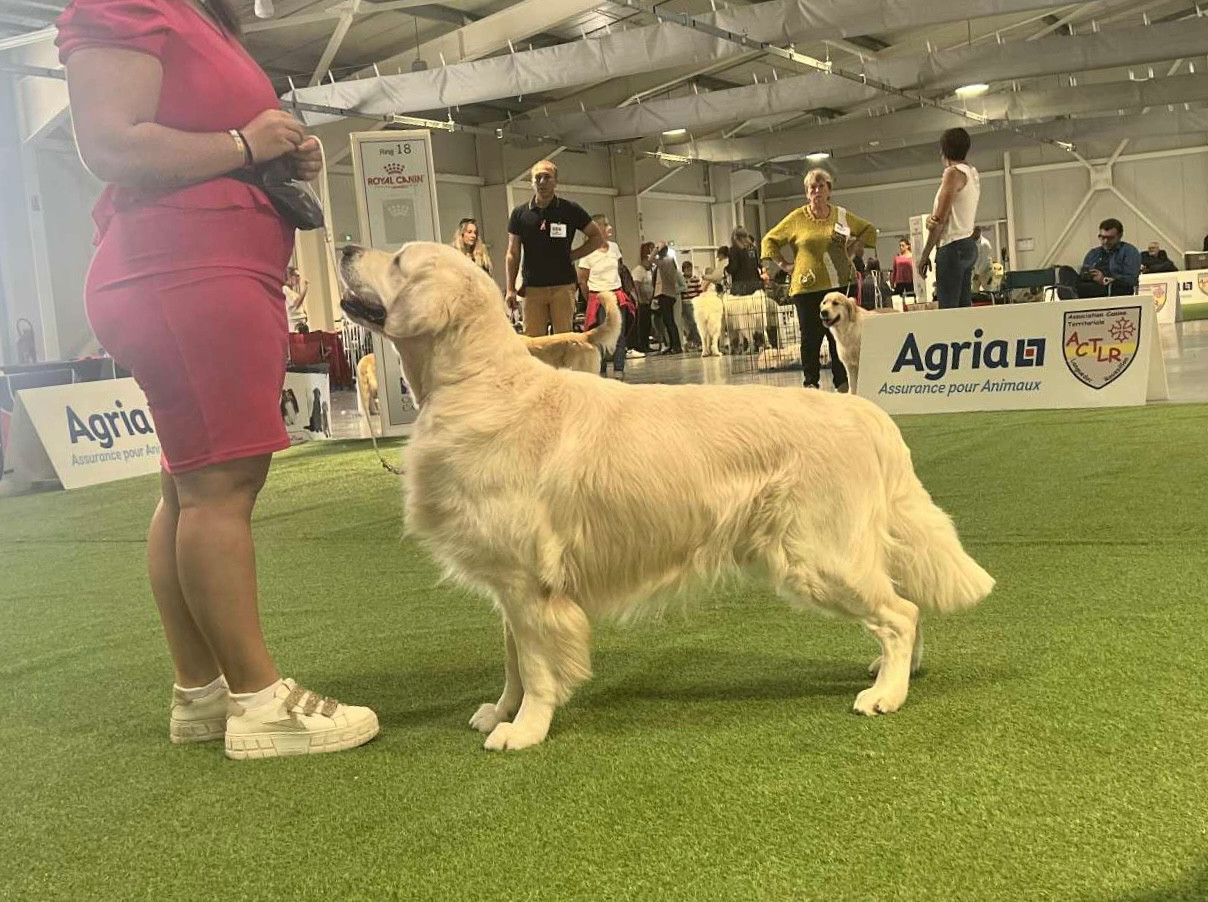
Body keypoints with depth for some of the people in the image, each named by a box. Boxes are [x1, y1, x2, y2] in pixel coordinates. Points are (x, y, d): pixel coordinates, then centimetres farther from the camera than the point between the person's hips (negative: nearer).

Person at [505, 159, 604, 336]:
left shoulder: (570, 210, 3)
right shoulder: (520, 214, 7)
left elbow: (598, 237, 10)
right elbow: (513, 254, 8)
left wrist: (572, 255, 0)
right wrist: (510, 289, 2)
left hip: (563, 286, -1)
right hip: (532, 287, 1)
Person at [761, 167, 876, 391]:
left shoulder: (842, 215, 9)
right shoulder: (797, 218, 2)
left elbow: (869, 231, 24)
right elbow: (769, 241, 10)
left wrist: (853, 251, 11)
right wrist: (783, 265, 2)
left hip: (842, 284, 2)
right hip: (808, 287, -2)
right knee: (811, 337, 1)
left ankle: (842, 382, 12)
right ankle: (811, 383, 11)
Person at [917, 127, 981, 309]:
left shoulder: (953, 173, -10)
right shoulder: (973, 174, 17)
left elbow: (940, 219, -13)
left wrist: (924, 255, -9)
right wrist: (933, 219, -1)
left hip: (953, 246, -9)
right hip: (969, 245, 9)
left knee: (948, 309, -12)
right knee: (964, 306, 6)